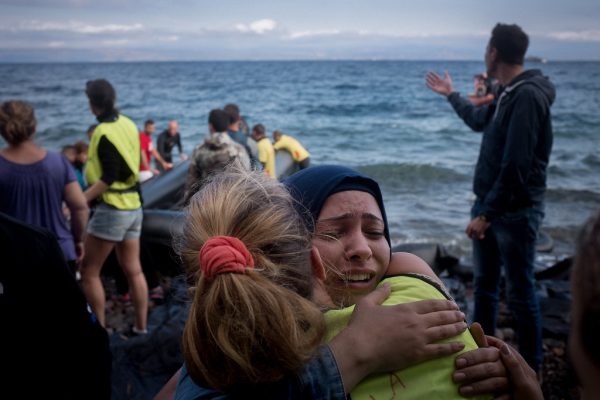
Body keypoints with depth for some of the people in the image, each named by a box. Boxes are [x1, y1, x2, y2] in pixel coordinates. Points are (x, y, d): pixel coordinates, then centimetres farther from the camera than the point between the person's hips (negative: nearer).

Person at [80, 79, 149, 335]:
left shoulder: (103, 132, -16)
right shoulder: (129, 125, 7)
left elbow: (108, 178, -21)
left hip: (112, 208, -8)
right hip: (133, 206, 8)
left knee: (88, 271, 4)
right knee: (133, 271, 13)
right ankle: (141, 327, 20)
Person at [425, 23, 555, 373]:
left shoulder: (527, 96, -19)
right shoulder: (508, 94, 12)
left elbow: (516, 166, -24)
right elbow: (479, 120, 34)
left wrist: (486, 214, -21)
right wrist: (451, 95, 43)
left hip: (516, 211, -10)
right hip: (491, 202, 10)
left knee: (520, 292, 2)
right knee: (485, 284, 18)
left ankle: (531, 367, 18)